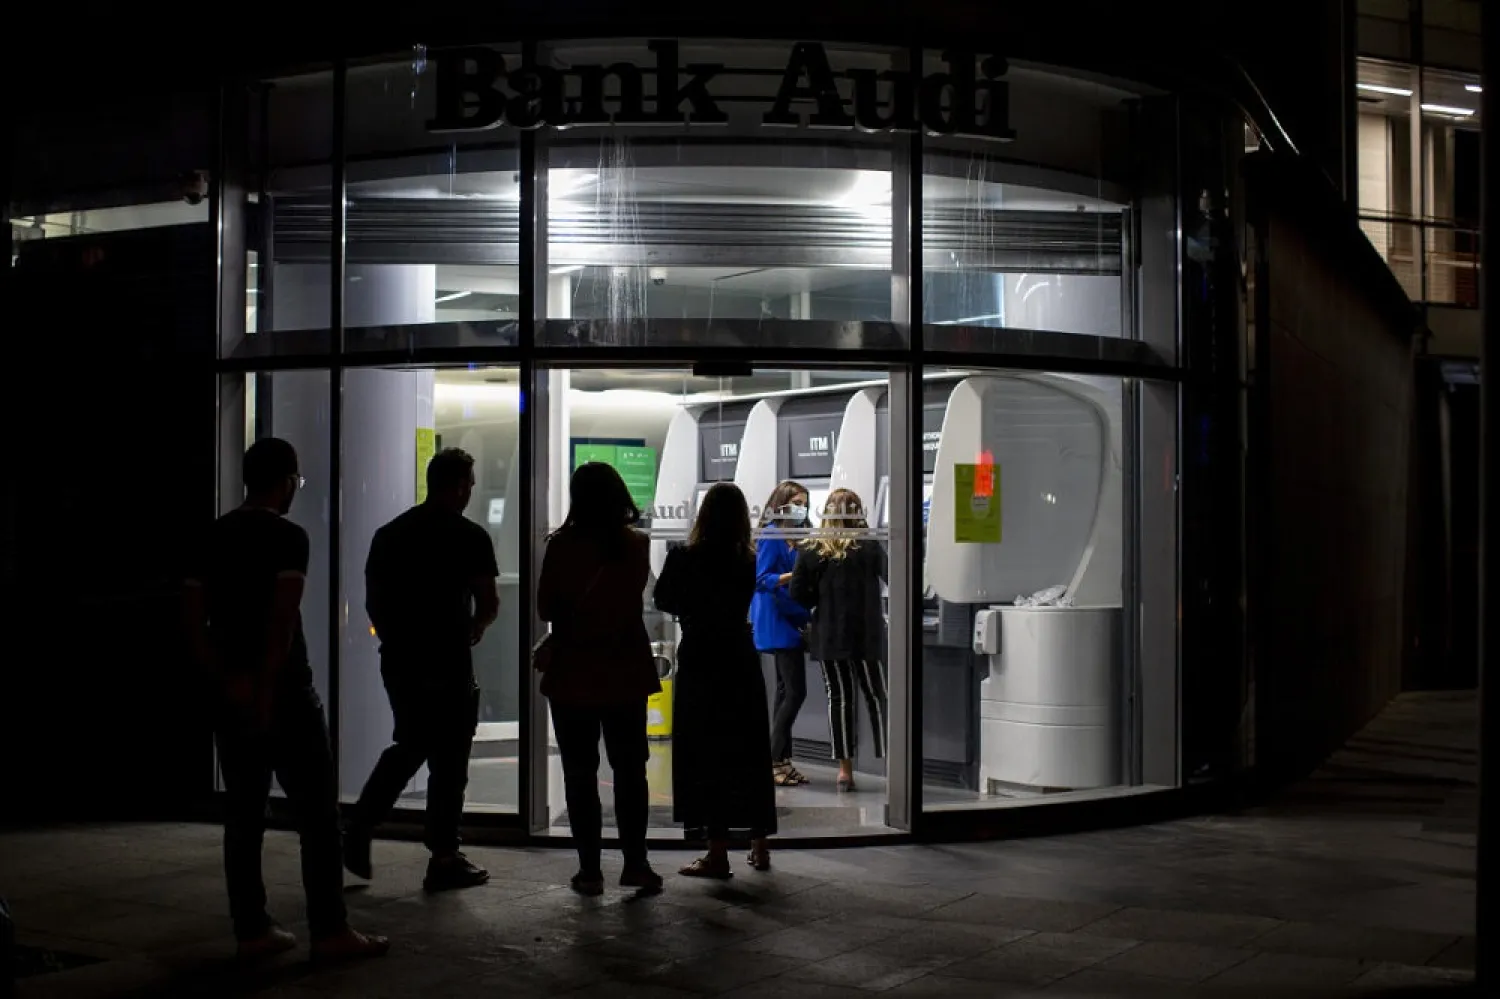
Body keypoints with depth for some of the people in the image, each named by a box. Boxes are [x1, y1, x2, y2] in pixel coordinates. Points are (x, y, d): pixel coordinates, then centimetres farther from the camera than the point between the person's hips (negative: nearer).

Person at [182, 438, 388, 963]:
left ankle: (252, 930, 13)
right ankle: (330, 932, 0)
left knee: (243, 814, 10)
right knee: (317, 813, -1)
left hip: (232, 694, 7)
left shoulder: (213, 537, 10)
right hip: (283, 691, -7)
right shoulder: (287, 536, -10)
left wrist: (228, 679, -3)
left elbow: (192, 616, 4)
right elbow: (282, 618, -20)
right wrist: (267, 688, -17)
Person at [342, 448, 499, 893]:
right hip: (447, 664, -6)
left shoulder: (389, 534, 8)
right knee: (448, 760, 4)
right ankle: (444, 860, 9)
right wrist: (473, 630, 11)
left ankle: (357, 833, 12)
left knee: (407, 747, 21)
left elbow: (373, 602, 11)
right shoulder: (469, 537, -9)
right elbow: (488, 604, -9)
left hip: (398, 661, 6)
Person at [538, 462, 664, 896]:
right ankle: (635, 863, 10)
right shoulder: (637, 545, -4)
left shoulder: (561, 545, -11)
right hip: (626, 672, 2)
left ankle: (590, 869, 6)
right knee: (629, 768, 12)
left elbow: (546, 608, -4)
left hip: (572, 674, -2)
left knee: (580, 772, 6)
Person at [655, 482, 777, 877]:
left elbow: (664, 601, 1)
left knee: (706, 755, 1)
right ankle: (759, 846, 19)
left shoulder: (685, 558, -12)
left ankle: (718, 852, -1)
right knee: (749, 753, 12)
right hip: (741, 662, 4)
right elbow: (741, 605, 9)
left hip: (700, 662, -4)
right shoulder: (749, 560, -3)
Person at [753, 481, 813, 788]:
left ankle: (781, 761, 15)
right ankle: (775, 760, -6)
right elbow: (762, 579, -16)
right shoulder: (771, 534, -11)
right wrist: (794, 575, -26)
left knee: (787, 691, 10)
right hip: (777, 623, -9)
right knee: (795, 691, -11)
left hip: (792, 621, 9)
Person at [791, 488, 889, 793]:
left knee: (838, 698, 8)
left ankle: (845, 768, 8)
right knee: (876, 697, 6)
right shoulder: (869, 546, -8)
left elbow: (798, 594, -3)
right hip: (866, 634, -2)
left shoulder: (811, 549, -2)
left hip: (829, 636, 2)